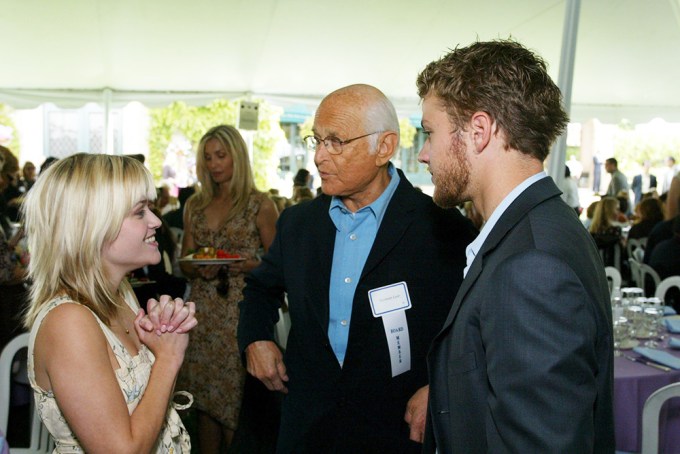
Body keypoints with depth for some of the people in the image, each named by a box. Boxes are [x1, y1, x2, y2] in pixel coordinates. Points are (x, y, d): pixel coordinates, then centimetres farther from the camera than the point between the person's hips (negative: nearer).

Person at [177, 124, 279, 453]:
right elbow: (184, 262, 13)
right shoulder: (195, 205, 11)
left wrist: (246, 265, -19)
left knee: (235, 400, -1)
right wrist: (200, 269, -8)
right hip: (203, 312, 4)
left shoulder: (259, 204, -3)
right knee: (204, 400, 10)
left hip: (241, 312, -4)